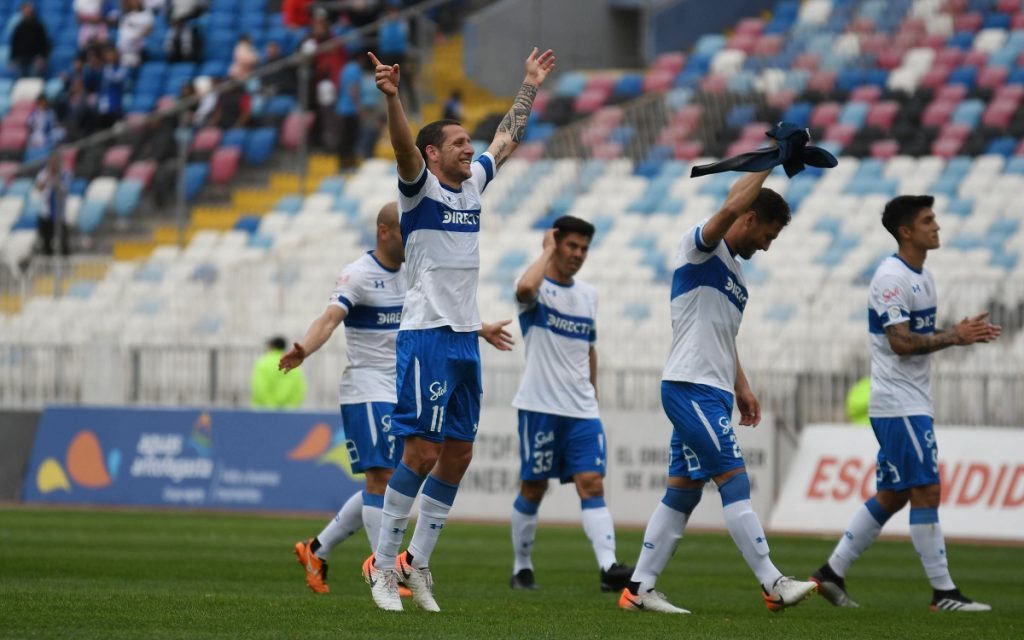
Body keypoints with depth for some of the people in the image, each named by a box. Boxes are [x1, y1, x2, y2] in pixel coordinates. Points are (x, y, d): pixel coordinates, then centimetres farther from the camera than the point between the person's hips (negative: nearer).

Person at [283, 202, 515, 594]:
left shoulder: (411, 274, 13)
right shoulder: (358, 275, -12)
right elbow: (331, 317, -26)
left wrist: (481, 331, 43)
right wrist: (303, 350, -45)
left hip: (401, 395, 8)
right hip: (367, 392, -8)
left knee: (383, 486, 10)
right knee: (381, 478, -13)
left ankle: (317, 550, 22)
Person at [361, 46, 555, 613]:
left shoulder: (472, 183, 15)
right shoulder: (420, 186, -5)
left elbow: (508, 138, 30)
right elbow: (403, 147, -25)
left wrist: (531, 83, 37)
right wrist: (392, 97, -43)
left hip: (466, 337, 8)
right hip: (427, 336, -8)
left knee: (457, 455, 7)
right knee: (422, 453, -11)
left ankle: (418, 562, 14)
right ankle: (383, 566, -5)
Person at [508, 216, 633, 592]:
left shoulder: (588, 295, 14)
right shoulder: (539, 290, -6)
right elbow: (525, 289, -33)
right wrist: (547, 251, -18)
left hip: (582, 410, 5)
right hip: (540, 406, -5)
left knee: (592, 484, -9)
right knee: (533, 488, 4)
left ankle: (608, 567, -21)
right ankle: (522, 568, 17)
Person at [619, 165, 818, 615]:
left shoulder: (734, 271, 21)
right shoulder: (700, 246, -7)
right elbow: (731, 206, -28)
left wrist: (741, 388, 21)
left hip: (710, 392, 10)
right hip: (690, 387, -10)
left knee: (683, 490, 8)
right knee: (734, 480, -13)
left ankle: (638, 589, 11)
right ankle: (772, 585, -16)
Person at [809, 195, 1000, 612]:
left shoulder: (921, 277, 15)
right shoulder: (891, 278, -15)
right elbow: (900, 342, -21)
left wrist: (960, 333, 6)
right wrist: (954, 338, -23)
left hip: (913, 402, 10)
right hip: (899, 403, -10)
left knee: (891, 496, 12)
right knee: (926, 491, -10)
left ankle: (832, 573, 18)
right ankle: (943, 592, -8)